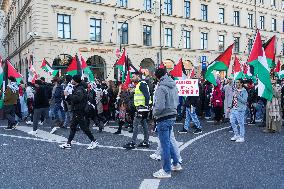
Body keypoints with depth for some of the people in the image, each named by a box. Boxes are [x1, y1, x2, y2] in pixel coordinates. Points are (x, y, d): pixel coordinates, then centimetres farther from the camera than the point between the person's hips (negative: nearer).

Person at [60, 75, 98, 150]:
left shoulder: (79, 89, -17)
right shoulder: (76, 88, 15)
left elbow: (77, 98, -34)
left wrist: (68, 94, -27)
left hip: (79, 112, -10)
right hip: (76, 111, 10)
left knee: (84, 127, -4)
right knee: (73, 127, 13)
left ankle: (94, 141, 6)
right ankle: (68, 144, 21)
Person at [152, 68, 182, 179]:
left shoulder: (161, 88, -20)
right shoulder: (173, 86, 6)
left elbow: (159, 106, -25)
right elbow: (176, 101, 13)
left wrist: (154, 113, -8)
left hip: (163, 119, -8)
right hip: (172, 116, 9)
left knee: (165, 144, 1)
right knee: (168, 141, 23)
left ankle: (166, 171, 13)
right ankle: (176, 164, 32)